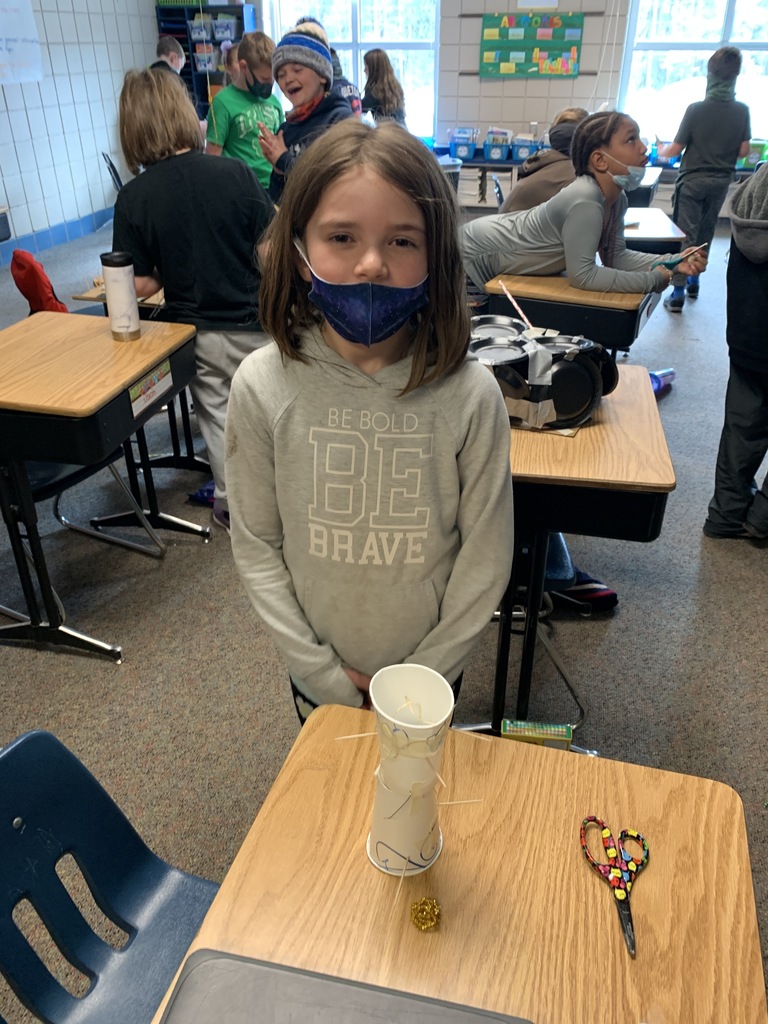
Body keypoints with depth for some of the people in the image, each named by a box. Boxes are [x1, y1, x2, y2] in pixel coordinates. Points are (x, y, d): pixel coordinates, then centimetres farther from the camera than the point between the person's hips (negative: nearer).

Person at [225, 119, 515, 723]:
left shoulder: (470, 395, -20)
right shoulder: (262, 385, -17)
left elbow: (485, 559, -11)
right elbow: (256, 547, -9)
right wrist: (320, 671, -9)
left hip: (428, 675, 0)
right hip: (319, 673, 1)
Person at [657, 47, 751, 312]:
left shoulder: (696, 109, -13)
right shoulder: (742, 111, -3)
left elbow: (677, 148, -9)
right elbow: (743, 151, 1)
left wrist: (661, 151, 12)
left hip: (692, 180, -4)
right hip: (720, 181, 4)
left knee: (685, 234, -4)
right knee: (705, 234, 18)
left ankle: (678, 293, -11)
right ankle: (694, 280, 30)